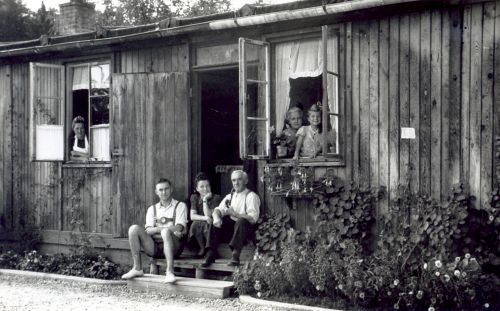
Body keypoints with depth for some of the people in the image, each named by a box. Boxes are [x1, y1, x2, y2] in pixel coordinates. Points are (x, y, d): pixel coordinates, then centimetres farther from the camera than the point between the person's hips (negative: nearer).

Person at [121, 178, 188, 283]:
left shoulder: (180, 206, 11)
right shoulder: (152, 209, 20)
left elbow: (178, 229, -5)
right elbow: (148, 230, 4)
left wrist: (157, 229, -8)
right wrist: (163, 228, -14)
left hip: (174, 246, -4)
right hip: (155, 248, 4)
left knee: (166, 232, -36)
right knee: (134, 228, -17)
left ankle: (170, 272, -41)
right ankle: (137, 269, -17)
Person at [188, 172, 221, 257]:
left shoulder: (216, 198, -2)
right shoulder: (194, 198, 8)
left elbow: (208, 215, -14)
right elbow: (192, 216, -5)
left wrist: (205, 200, -15)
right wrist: (205, 218, -22)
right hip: (198, 228, 2)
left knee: (206, 225, -35)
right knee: (196, 223, -31)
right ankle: (202, 248, -17)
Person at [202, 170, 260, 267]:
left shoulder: (251, 196, -2)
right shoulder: (230, 196, 19)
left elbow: (252, 218, -16)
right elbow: (218, 210, 7)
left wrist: (234, 214, -24)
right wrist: (216, 217, -18)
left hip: (245, 229, -6)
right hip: (231, 228, 6)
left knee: (241, 221, -35)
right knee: (215, 222, -15)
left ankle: (235, 255, -44)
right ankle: (210, 254, -20)